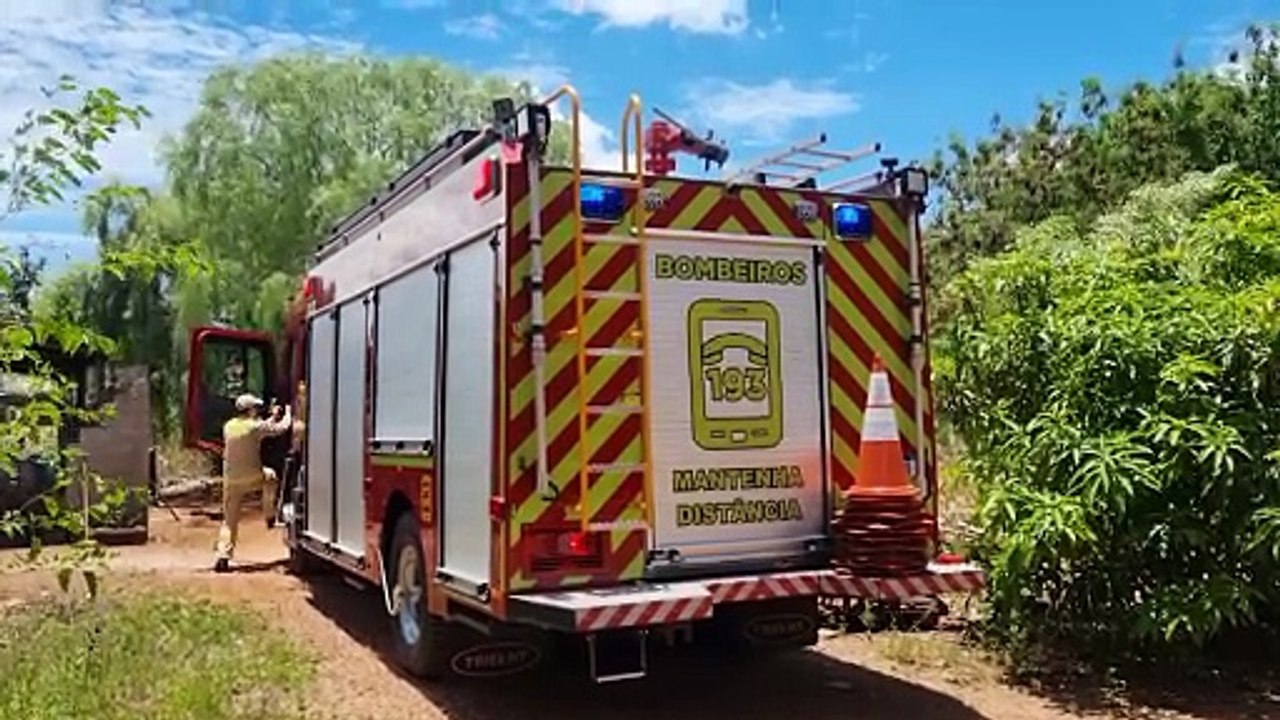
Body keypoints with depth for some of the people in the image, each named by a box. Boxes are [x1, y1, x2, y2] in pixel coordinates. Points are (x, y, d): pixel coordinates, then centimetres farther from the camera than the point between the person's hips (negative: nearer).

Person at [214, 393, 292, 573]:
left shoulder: (228, 427, 7)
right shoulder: (255, 426, -11)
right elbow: (281, 428, -3)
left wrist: (272, 417, 26)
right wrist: (288, 413, 17)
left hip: (231, 481, 4)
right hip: (253, 477, -4)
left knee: (230, 519, 10)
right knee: (270, 476, 31)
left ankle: (223, 556, 0)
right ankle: (270, 516, 32)